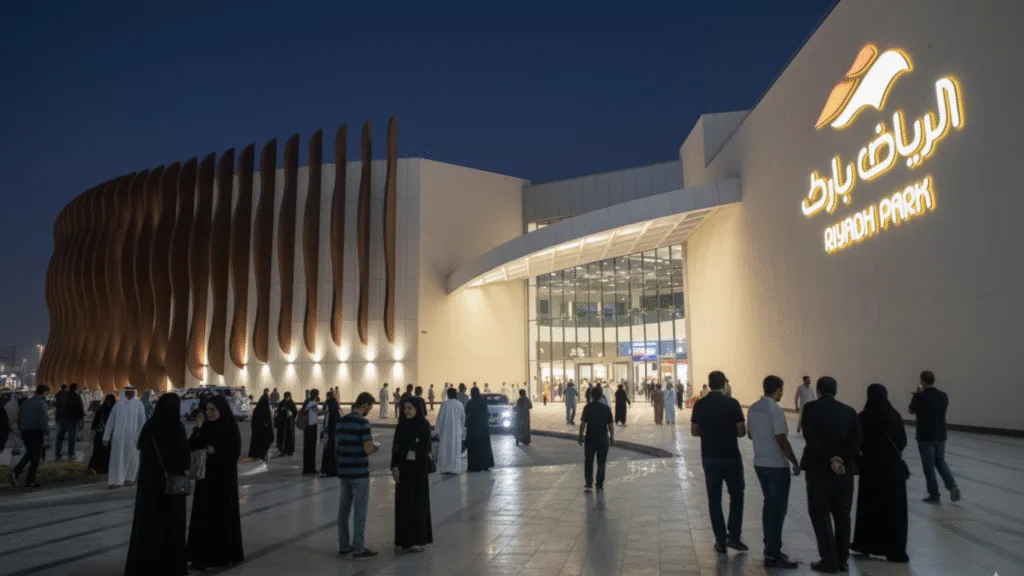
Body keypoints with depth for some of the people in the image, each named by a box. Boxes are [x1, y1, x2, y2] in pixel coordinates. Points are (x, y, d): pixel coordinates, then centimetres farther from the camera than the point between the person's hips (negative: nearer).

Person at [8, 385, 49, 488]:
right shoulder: (41, 403, -12)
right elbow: (43, 420, -19)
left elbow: (19, 418, 14)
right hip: (36, 432, -7)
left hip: (25, 432, 7)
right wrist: (46, 433, -14)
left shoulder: (25, 402, 11)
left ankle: (15, 472, 4)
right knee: (35, 456, 4)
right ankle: (29, 481, 8)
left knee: (29, 453, 23)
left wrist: (21, 430, 19)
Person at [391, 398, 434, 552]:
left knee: (418, 501, 0)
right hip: (403, 466, 3)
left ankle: (418, 539, 5)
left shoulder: (424, 424, -5)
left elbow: (426, 447, -1)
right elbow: (395, 446, 1)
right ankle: (404, 538, 15)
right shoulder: (401, 424, 3)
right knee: (403, 502, 5)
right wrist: (394, 467, -6)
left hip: (419, 467, -3)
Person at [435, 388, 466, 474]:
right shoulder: (460, 404, -1)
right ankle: (455, 469, 9)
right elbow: (463, 418, 5)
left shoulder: (445, 404, -11)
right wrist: (462, 430, 15)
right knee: (456, 449, 9)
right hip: (457, 430, 3)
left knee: (445, 449, 7)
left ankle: (445, 469, 8)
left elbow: (440, 417, -10)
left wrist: (438, 430, -3)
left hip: (446, 430, -3)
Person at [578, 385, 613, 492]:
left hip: (590, 438, -1)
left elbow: (583, 423, -10)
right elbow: (610, 424, -1)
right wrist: (612, 437, 9)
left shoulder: (587, 407, -7)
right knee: (601, 462, 9)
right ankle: (600, 485, 10)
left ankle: (588, 484, 9)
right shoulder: (606, 408, -2)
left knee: (588, 461, 12)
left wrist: (580, 435, 1)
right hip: (603, 438, 1)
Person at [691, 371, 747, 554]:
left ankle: (721, 541, 12)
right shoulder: (732, 403, -11)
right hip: (731, 457, -2)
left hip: (709, 458, 2)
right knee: (736, 495, 15)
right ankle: (733, 536, 12)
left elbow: (694, 431, 2)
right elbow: (741, 432, -10)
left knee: (714, 499, 10)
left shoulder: (699, 405, -3)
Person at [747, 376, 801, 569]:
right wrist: (795, 462, -10)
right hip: (777, 465, -8)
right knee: (778, 508, 0)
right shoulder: (775, 410, -19)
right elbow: (782, 441, -20)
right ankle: (773, 555, 4)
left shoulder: (753, 408, 5)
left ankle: (770, 548, 23)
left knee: (769, 504, 17)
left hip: (760, 463, 8)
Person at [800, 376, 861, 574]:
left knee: (820, 514, 6)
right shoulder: (850, 411, 5)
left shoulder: (810, 408, -6)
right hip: (845, 471, 4)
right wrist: (841, 460, -11)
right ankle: (842, 560, 21)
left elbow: (810, 437, -18)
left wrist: (831, 458, -15)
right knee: (842, 515, 14)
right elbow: (856, 441, -5)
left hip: (819, 469, -4)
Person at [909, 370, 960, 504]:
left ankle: (934, 495, 7)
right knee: (940, 462, 21)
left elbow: (911, 411, 3)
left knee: (929, 466, 4)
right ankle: (952, 486, 4)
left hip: (925, 437, -5)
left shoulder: (919, 397, -14)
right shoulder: (943, 396, 2)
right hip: (941, 436, 5)